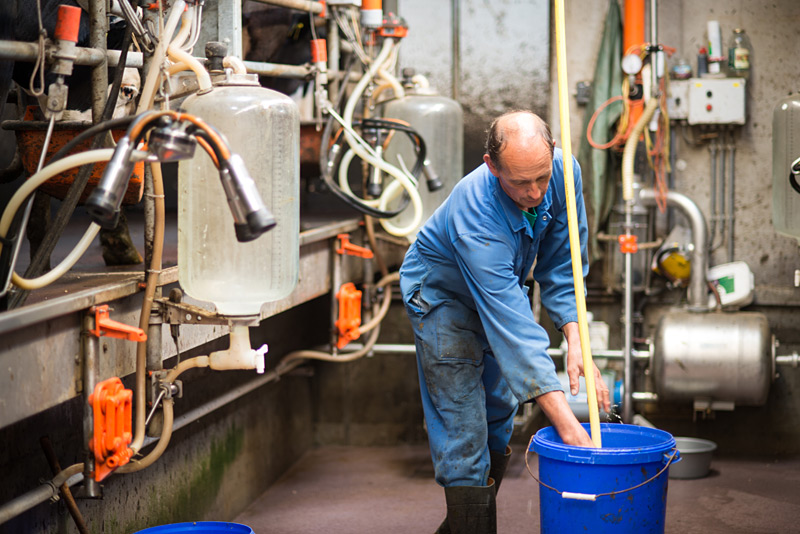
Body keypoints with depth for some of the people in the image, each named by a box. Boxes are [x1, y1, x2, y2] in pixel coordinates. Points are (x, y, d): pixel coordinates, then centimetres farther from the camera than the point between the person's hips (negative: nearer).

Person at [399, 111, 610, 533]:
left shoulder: (562, 171, -26)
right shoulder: (475, 216, -42)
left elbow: (561, 266, -11)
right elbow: (515, 332, -46)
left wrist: (575, 343, -25)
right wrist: (567, 425, -48)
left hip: (502, 288, 6)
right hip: (442, 295, -6)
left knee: (498, 419, 13)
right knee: (464, 432, -13)